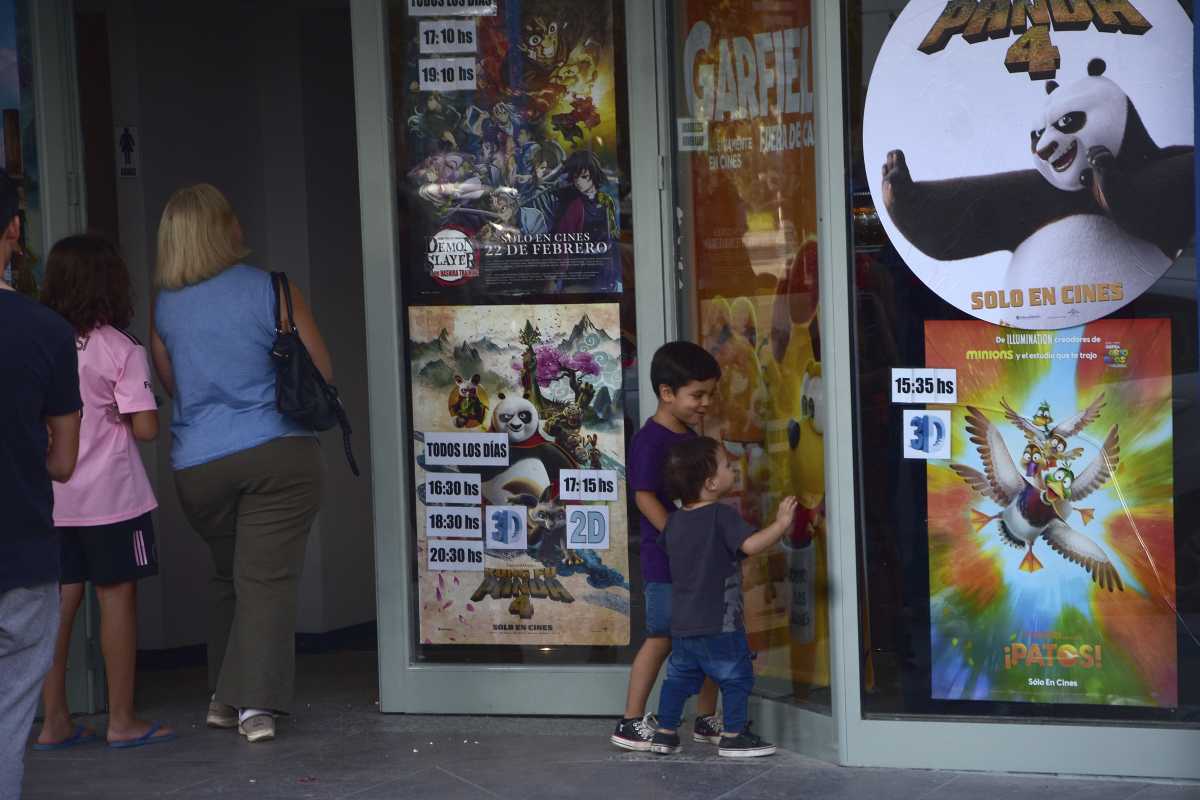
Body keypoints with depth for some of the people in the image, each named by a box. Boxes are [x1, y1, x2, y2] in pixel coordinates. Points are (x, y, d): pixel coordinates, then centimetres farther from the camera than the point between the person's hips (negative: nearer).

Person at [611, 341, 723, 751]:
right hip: (666, 559, -9)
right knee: (662, 637, -3)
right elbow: (644, 496, -21)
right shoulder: (650, 441, -14)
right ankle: (631, 724, 5)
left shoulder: (689, 437, 13)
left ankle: (707, 720, 22)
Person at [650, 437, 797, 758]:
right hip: (720, 623, -7)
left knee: (679, 676, 16)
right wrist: (781, 523, -23)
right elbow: (750, 544, -28)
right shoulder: (722, 516, -16)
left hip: (681, 624, 7)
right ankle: (734, 736, 7)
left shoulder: (674, 521, 7)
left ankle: (665, 732, 19)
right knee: (737, 677, 4)